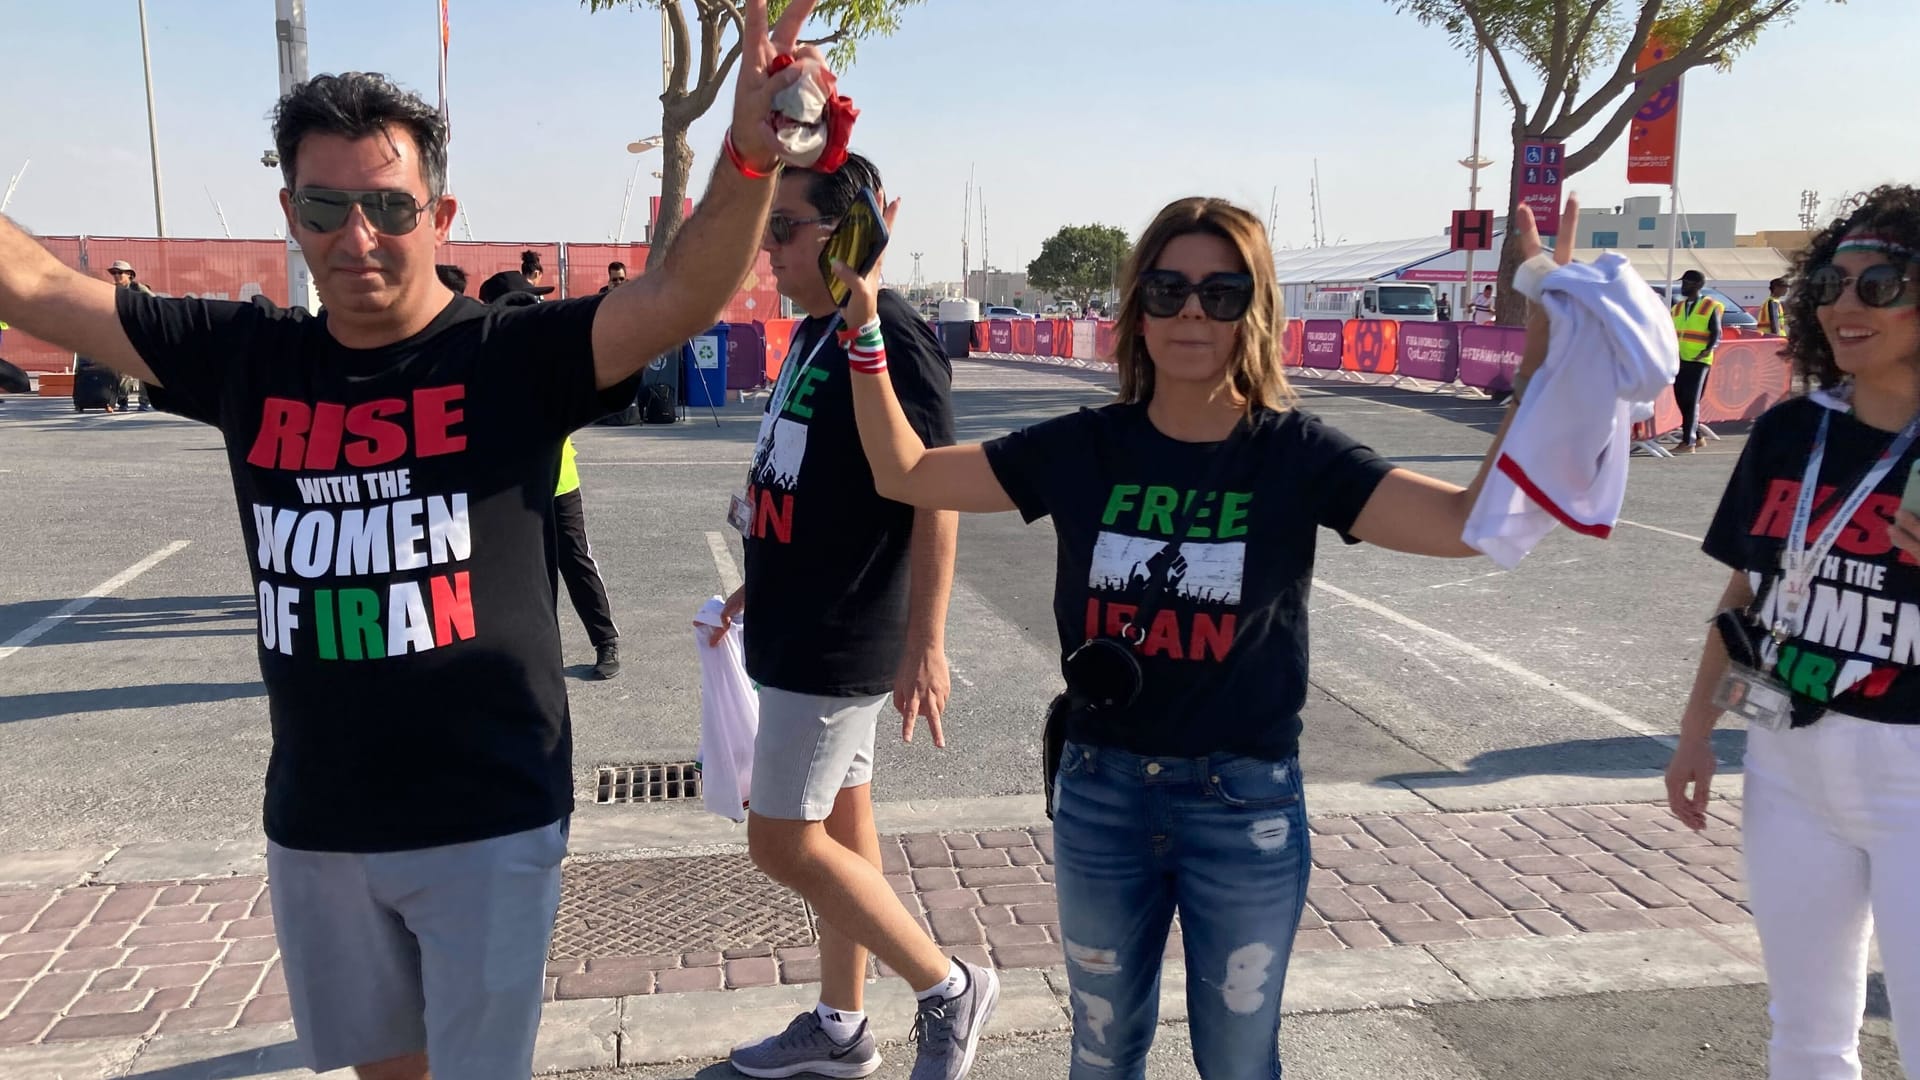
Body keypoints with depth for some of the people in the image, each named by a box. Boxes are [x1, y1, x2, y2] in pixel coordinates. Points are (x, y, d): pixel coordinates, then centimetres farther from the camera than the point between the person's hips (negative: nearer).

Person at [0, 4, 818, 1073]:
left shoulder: (514, 357, -11)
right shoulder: (248, 358, 1)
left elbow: (682, 299, -25)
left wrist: (750, 155, -41)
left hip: (488, 822, -4)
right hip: (314, 823, 5)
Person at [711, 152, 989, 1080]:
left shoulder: (889, 339, -18)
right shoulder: (813, 334, 10)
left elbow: (934, 491, -23)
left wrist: (925, 644, -25)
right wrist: (763, 585, 23)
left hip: (839, 642, -9)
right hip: (805, 626, 9)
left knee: (782, 840, -3)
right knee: (840, 822, 16)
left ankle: (948, 988, 13)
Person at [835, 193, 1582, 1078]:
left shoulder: (1296, 455, -10)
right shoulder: (1084, 448, -4)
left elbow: (1472, 522, -23)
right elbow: (905, 474, 2)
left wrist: (1541, 353, -32)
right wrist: (866, 334, -7)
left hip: (1245, 803, -2)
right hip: (1101, 791, 2)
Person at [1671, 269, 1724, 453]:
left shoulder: (1710, 307, -2)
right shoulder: (1678, 307, 15)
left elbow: (1716, 334, -5)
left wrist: (1708, 350, -22)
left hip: (1698, 361, -6)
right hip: (1679, 360, 6)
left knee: (1692, 401, -8)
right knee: (1681, 400, 7)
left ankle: (1688, 442, -8)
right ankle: (1697, 437, 21)